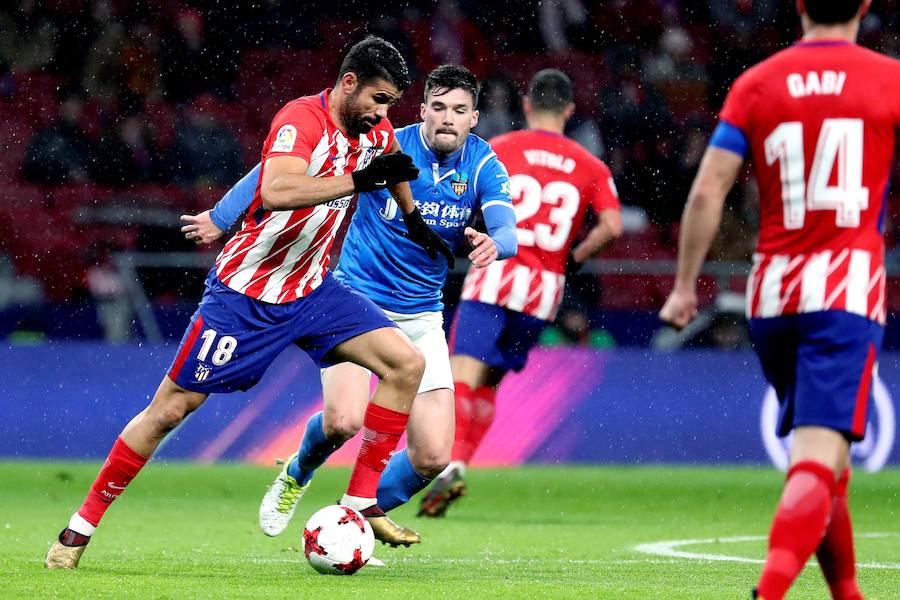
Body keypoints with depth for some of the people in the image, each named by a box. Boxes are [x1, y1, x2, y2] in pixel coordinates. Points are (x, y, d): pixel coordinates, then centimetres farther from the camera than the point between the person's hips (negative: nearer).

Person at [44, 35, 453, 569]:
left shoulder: (376, 131, 1)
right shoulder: (302, 120, -23)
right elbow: (277, 191, -43)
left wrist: (414, 219, 38)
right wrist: (361, 179, -40)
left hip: (312, 291, 7)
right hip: (246, 294, -7)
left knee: (407, 363, -9)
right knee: (171, 408, -3)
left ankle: (362, 502, -3)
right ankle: (80, 529, 9)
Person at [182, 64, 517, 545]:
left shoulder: (483, 165, -4)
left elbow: (507, 231, -18)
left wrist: (492, 244, -42)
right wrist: (221, 216, -6)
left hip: (420, 319, 3)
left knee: (433, 457, -7)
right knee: (343, 420, -27)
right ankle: (297, 475, 9)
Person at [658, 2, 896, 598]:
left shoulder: (756, 84, 5)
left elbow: (707, 191, 1)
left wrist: (685, 283, 6)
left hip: (773, 292, 4)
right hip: (848, 290, -4)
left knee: (819, 458, 20)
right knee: (819, 461, -13)